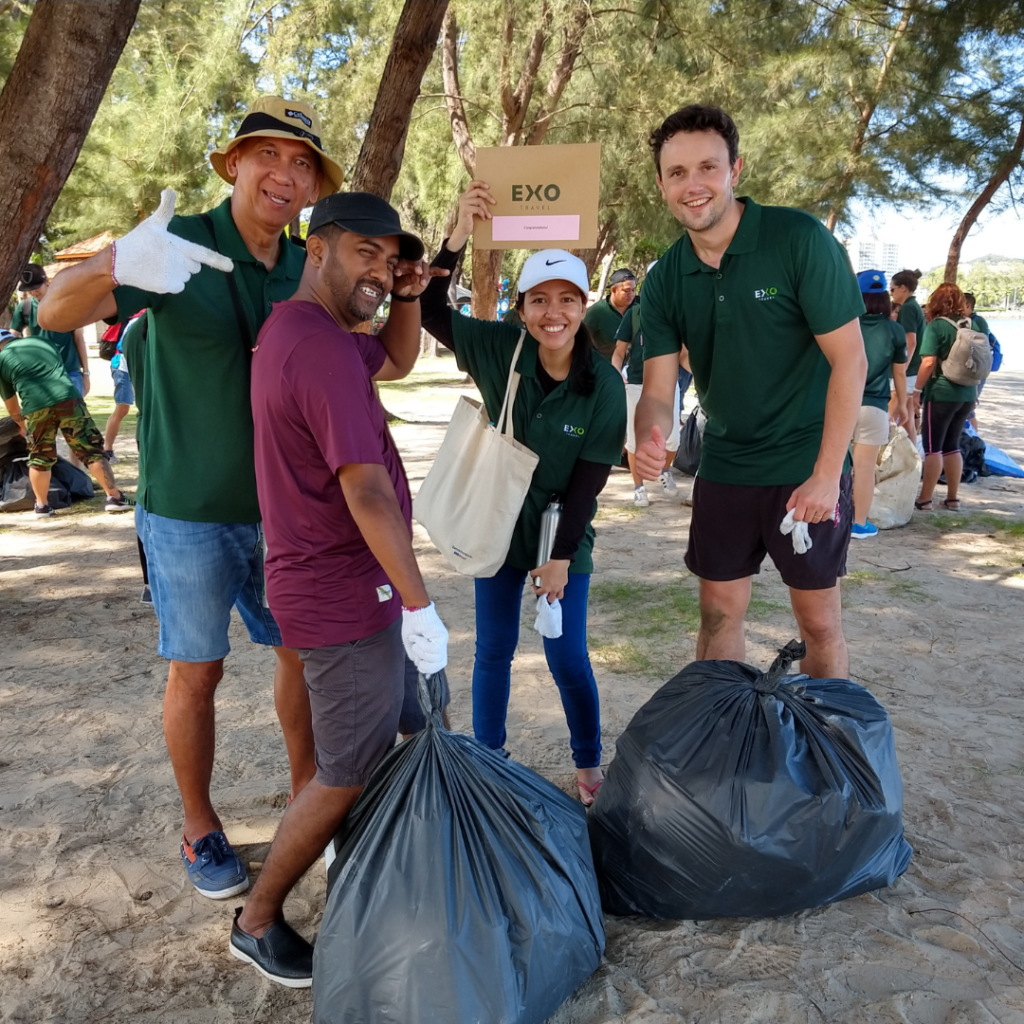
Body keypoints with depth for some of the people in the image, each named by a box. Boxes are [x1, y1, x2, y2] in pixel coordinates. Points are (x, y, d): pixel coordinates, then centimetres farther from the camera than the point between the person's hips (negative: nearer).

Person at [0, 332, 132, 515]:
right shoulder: (40, 341, 28)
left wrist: (21, 424, 45)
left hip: (35, 406, -1)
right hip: (67, 397, 1)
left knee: (40, 458, 16)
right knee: (91, 449, 5)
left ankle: (42, 505, 25)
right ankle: (114, 497, 4)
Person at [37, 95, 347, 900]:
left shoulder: (308, 270, 2)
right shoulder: (184, 244, -13)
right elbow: (56, 313, -22)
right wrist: (118, 264, -45)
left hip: (281, 508, 5)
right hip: (190, 510, -4)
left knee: (304, 651, 13)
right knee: (197, 673, 8)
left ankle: (308, 796, 34)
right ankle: (201, 831, 28)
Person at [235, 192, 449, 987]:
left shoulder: (300, 329, 10)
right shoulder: (321, 348, -22)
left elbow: (397, 362, 25)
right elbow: (367, 491, -27)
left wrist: (410, 297, 5)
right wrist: (420, 606, -22)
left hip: (343, 584, 10)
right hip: (345, 598, -10)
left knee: (386, 742, 22)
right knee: (349, 775, 4)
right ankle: (257, 922, 23)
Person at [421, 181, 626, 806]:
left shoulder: (603, 383, -13)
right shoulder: (500, 351, -10)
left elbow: (590, 477, -11)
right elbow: (429, 311, -15)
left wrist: (561, 554, -11)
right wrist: (458, 237, -27)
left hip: (564, 537, -1)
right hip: (498, 526, 2)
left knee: (568, 659, 3)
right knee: (494, 649, 11)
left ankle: (590, 765, 24)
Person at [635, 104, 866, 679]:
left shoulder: (800, 240, -15)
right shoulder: (665, 281, 0)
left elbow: (850, 359, -14)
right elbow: (659, 386, -4)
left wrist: (826, 475, -17)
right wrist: (651, 438, -28)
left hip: (807, 467, -4)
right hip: (724, 469, 4)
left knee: (820, 622, 6)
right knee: (720, 613, 12)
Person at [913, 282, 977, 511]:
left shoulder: (936, 325, -9)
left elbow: (928, 362, -16)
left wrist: (917, 390, -8)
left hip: (941, 394, -6)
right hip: (967, 394, 6)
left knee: (933, 448, -2)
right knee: (952, 446, 14)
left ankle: (924, 499, 1)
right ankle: (953, 498, 17)